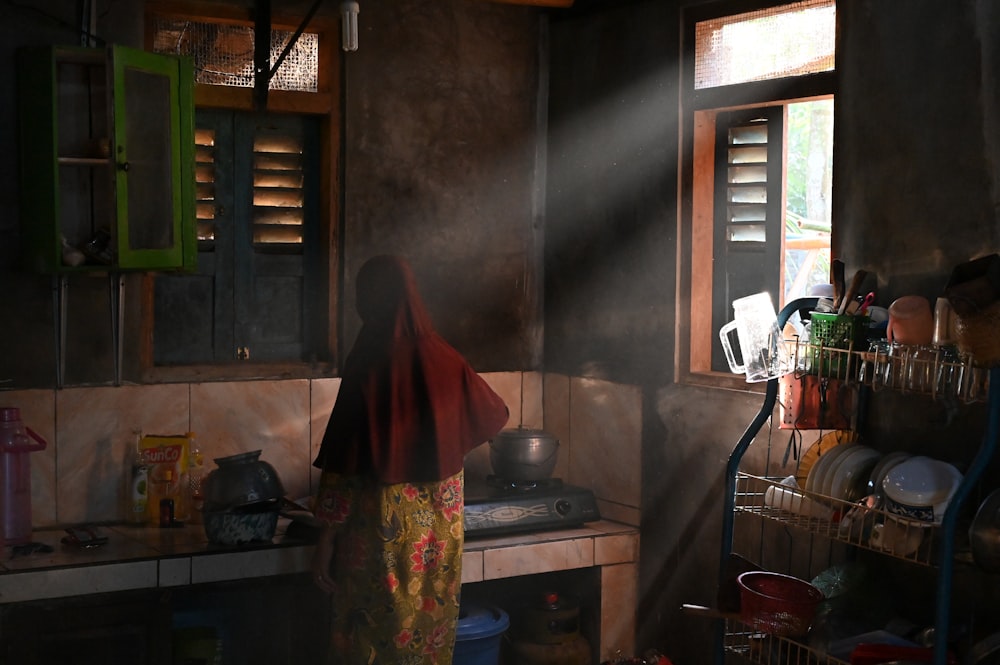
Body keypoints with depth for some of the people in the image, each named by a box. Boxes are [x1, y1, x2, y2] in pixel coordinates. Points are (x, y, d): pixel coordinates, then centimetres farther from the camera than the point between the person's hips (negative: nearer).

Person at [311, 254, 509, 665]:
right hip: (439, 529, 5)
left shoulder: (368, 362, -14)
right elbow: (496, 416, 19)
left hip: (382, 527, -5)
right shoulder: (445, 361, 1)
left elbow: (344, 460, -14)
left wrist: (327, 539, -6)